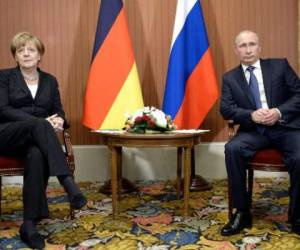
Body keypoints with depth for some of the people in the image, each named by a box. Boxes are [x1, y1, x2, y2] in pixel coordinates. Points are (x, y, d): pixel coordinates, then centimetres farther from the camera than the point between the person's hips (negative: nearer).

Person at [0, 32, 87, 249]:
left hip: (36, 137, 2)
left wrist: (59, 121, -15)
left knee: (37, 155, -36)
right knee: (39, 125, -36)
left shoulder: (50, 80, 17)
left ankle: (29, 224, -35)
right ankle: (68, 182, -44)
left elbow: (59, 111, 13)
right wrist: (42, 121, -20)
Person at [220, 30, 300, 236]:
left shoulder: (280, 66, 9)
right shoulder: (230, 78, 11)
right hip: (254, 130, 1)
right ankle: (242, 213, -15)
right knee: (232, 149, -29)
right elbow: (226, 109, 0)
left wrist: (279, 112, -15)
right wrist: (251, 115, -18)